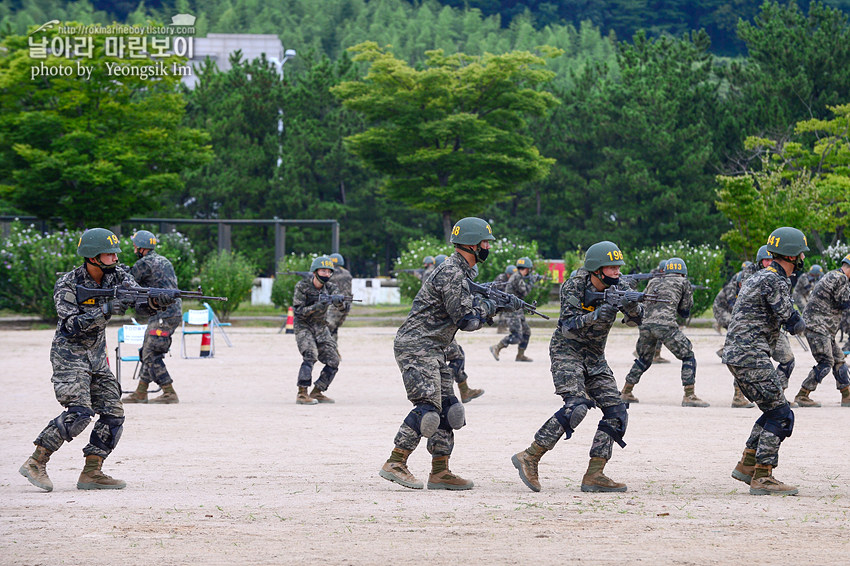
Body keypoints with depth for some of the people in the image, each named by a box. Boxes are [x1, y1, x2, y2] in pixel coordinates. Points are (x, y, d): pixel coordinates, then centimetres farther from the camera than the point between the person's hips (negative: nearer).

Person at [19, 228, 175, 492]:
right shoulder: (67, 285, -16)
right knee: (78, 412, -22)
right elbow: (72, 325, -26)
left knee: (113, 414, -1)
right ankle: (35, 464, -16)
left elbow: (142, 305, -7)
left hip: (97, 356, 7)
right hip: (69, 354, -7)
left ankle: (91, 473, 3)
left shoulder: (117, 276, 0)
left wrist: (158, 301, -29)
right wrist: (105, 310, -34)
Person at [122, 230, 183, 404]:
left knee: (151, 355, -9)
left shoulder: (145, 264, -9)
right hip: (175, 312, 10)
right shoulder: (164, 261, 19)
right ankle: (140, 393, 18)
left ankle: (169, 393, -13)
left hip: (163, 315, -10)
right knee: (148, 352, 15)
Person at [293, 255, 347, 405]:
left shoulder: (330, 287, -2)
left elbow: (340, 306, -16)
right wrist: (319, 305, -30)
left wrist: (338, 300, -40)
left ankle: (317, 392, 12)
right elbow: (299, 311, -18)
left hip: (321, 328, 6)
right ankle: (302, 394, -26)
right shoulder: (302, 286, -14)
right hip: (303, 327, -6)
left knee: (333, 361, -1)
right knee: (310, 355, -27)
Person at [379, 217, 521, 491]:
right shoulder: (451, 273, -16)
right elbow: (466, 319, -18)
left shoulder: (461, 272, 17)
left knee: (447, 409, 8)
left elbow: (472, 306, 22)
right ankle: (395, 465, -18)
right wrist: (489, 306, -1)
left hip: (433, 351, 11)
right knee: (428, 407, -18)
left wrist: (504, 304, 9)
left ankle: (440, 472, 10)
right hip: (416, 347, -11)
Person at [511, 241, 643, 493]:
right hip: (567, 352, -6)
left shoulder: (617, 287, -3)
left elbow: (637, 318, -8)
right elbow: (568, 327, -25)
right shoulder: (574, 287, -17)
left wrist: (629, 302, -29)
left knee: (616, 414, -5)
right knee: (576, 406, -27)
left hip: (595, 359, 6)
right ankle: (529, 458, -22)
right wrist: (597, 315, -39)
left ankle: (594, 475, -4)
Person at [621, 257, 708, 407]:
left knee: (643, 360, 25)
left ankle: (625, 393, 27)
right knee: (688, 357, 5)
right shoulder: (683, 282, 13)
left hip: (646, 325, 5)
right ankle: (689, 396, -5)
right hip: (666, 325, -5)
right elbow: (685, 310, 15)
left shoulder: (653, 281, 26)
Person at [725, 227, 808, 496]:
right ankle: (762, 478, -8)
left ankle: (747, 465, 21)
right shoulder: (775, 281, -14)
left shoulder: (758, 277, 17)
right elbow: (793, 324, -16)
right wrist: (800, 321, 8)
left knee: (775, 410, 19)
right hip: (750, 357, -10)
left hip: (736, 354, 10)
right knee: (780, 415, -7)